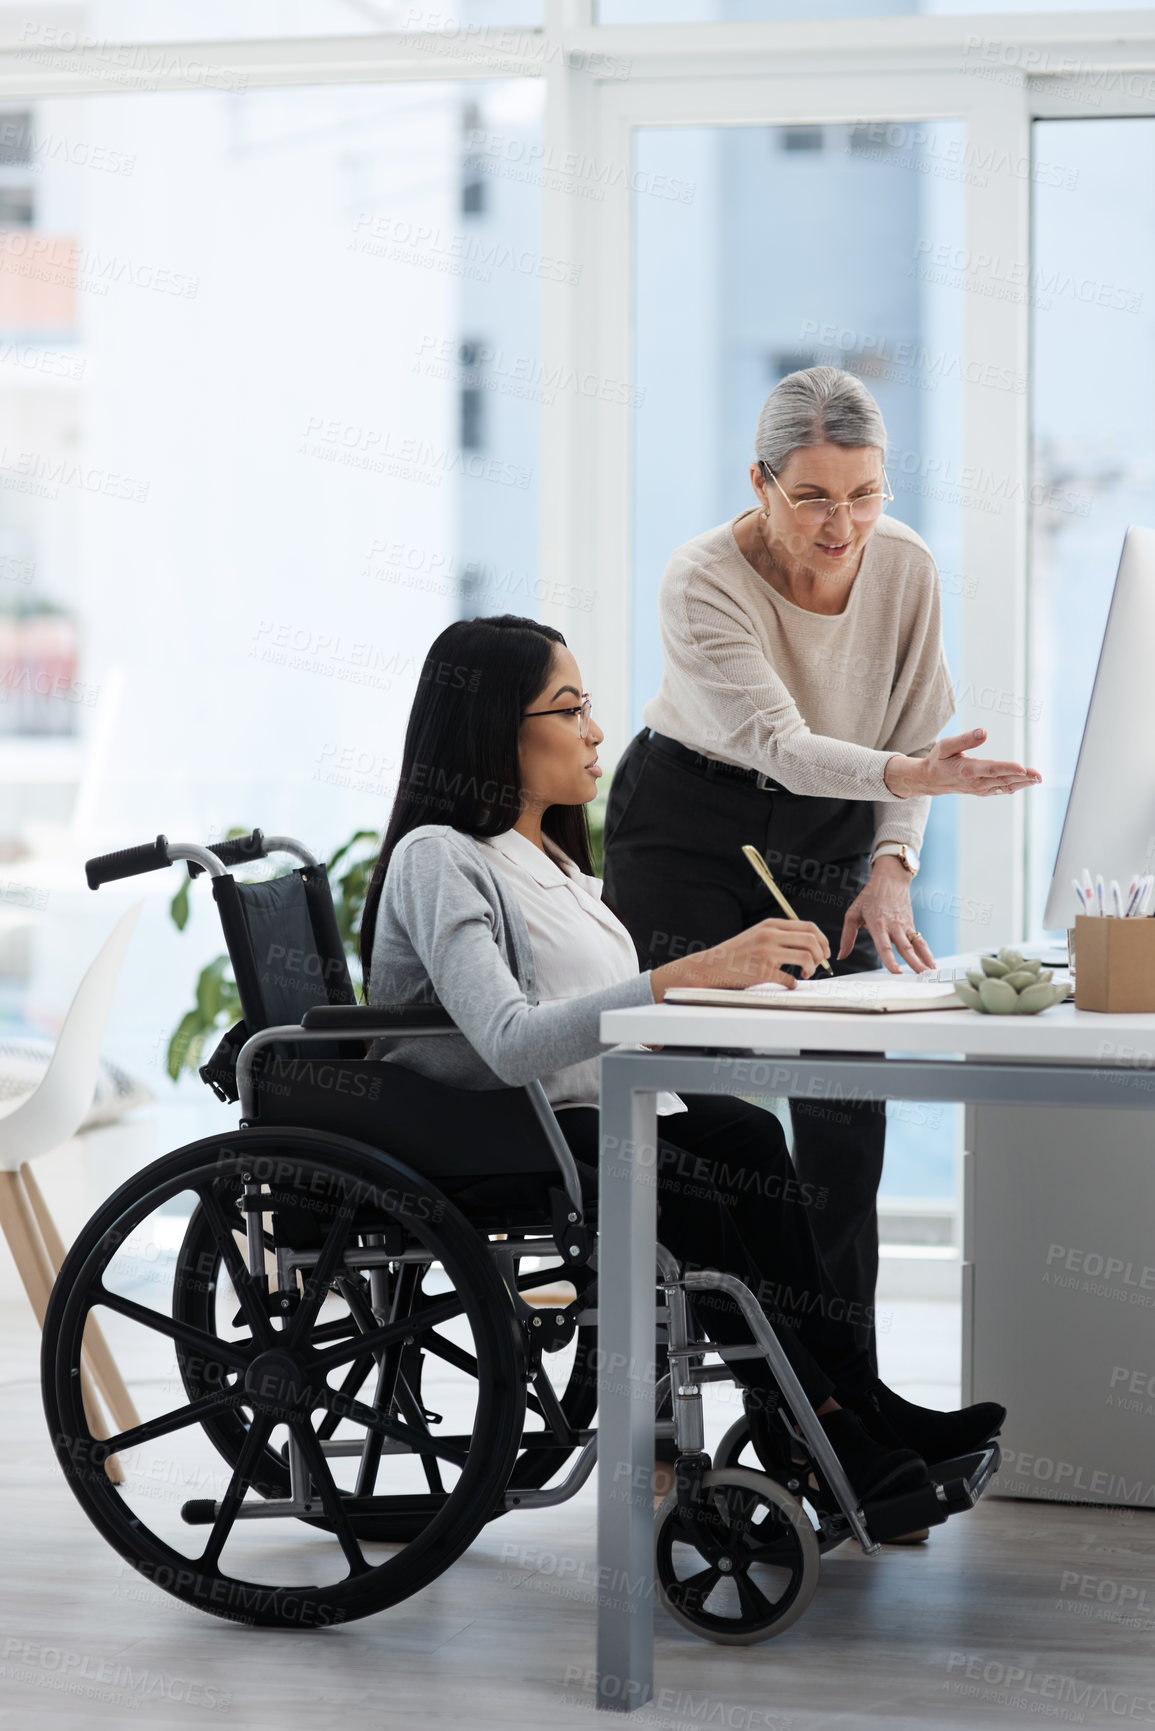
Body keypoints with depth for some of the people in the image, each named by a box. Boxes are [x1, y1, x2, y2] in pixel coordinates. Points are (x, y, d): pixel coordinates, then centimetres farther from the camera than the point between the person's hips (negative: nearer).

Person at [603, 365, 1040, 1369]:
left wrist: (892, 867, -18)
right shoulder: (704, 583, -25)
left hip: (831, 838, 4)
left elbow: (916, 739, -3)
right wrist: (911, 774, -51)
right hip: (690, 827, -3)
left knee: (847, 1108, -4)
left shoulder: (906, 569, -12)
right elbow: (782, 744, -35)